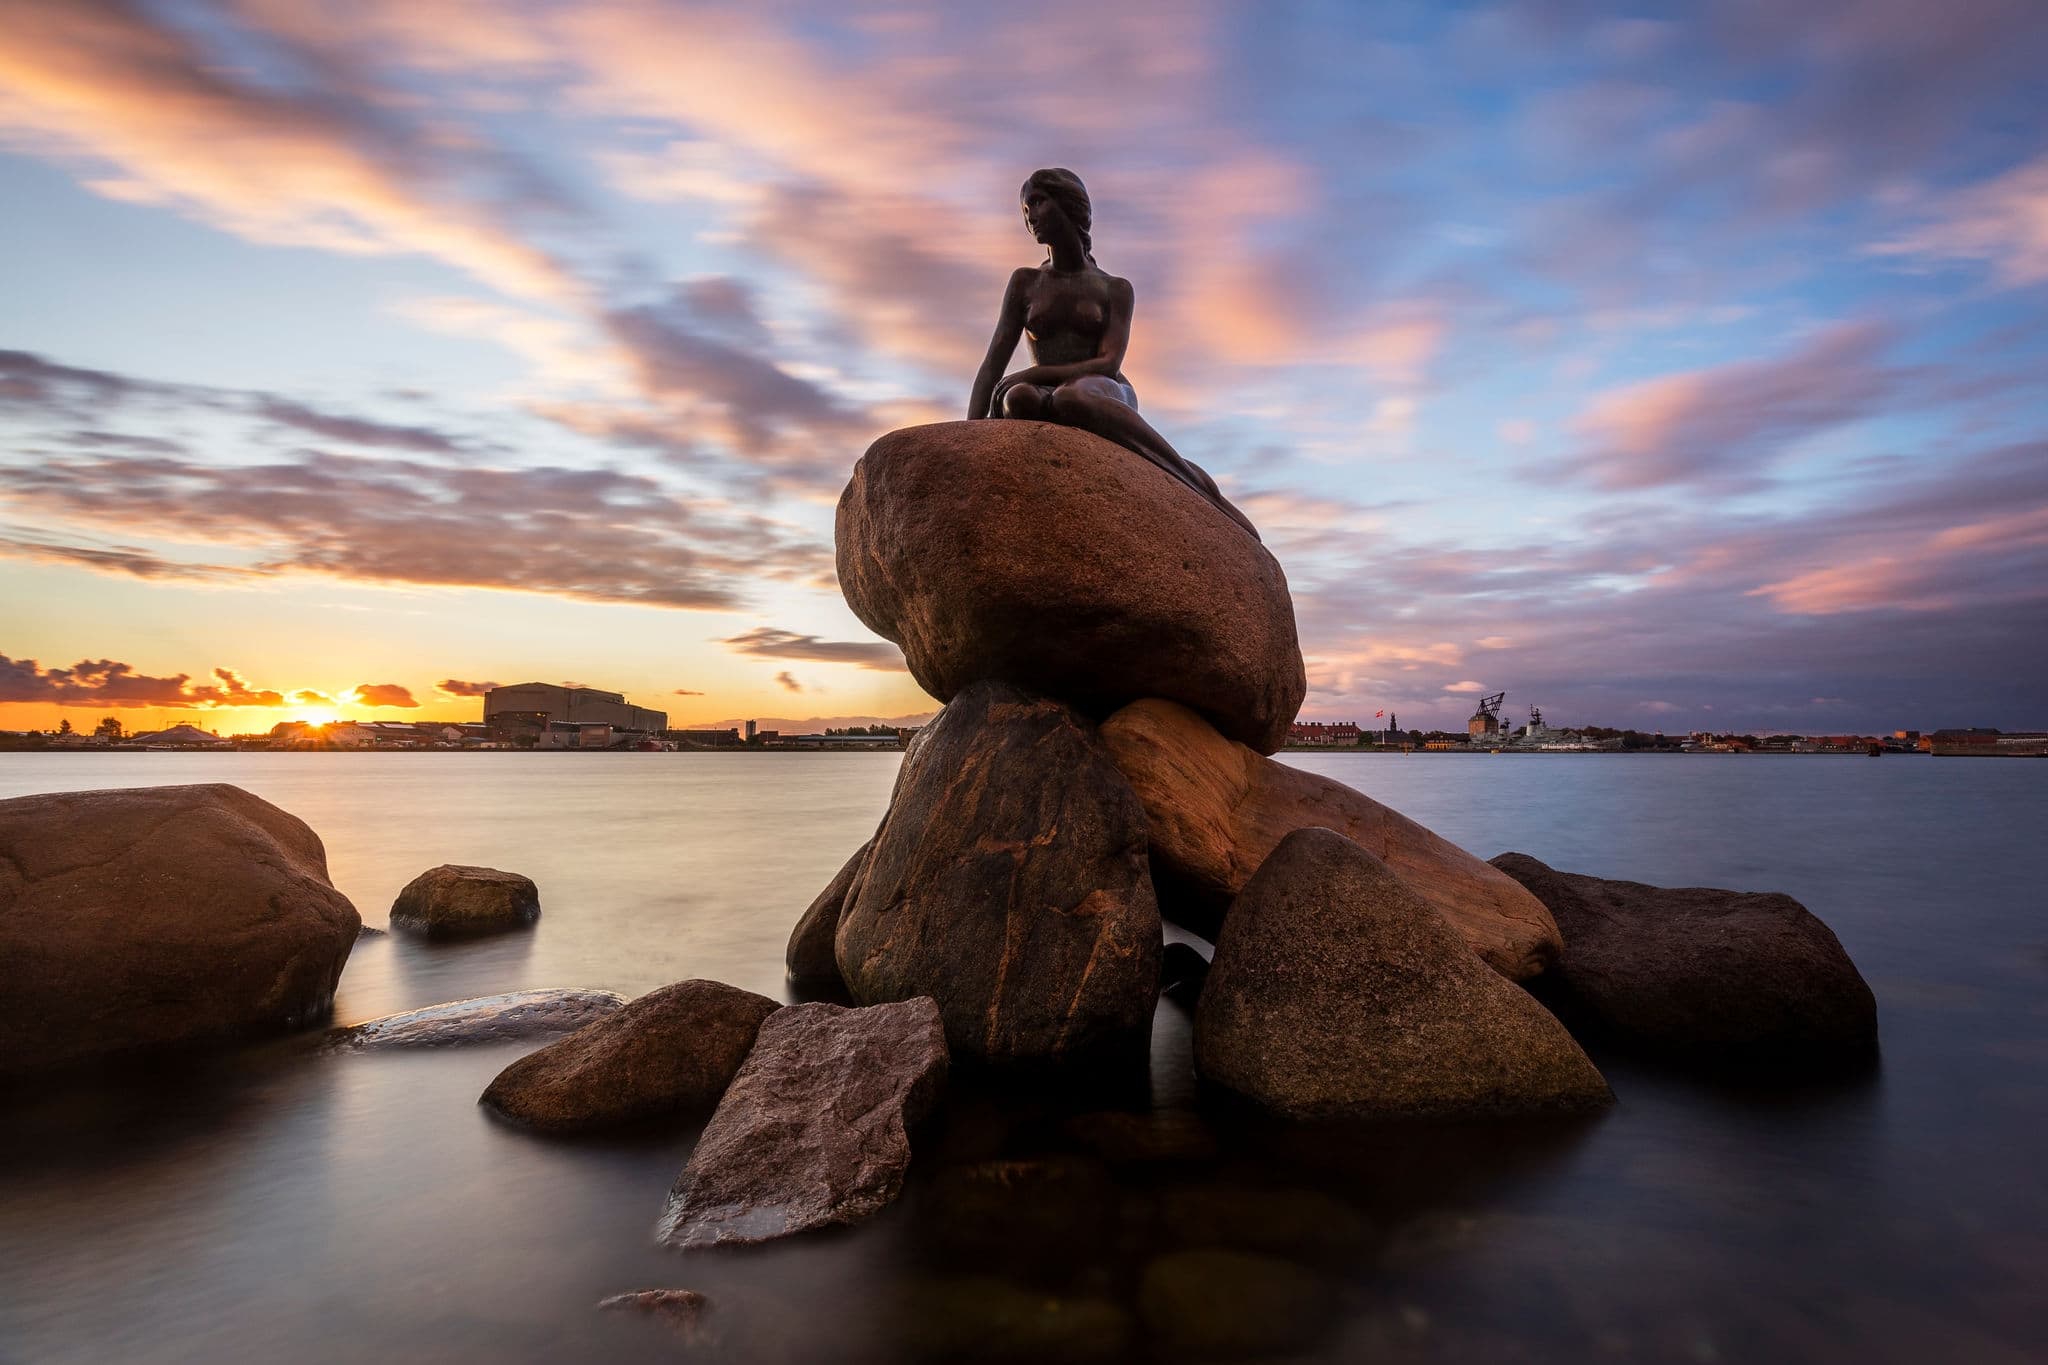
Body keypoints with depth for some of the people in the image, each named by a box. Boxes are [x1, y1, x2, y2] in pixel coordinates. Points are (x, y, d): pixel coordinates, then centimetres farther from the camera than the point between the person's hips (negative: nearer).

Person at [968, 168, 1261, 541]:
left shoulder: (1116, 289, 11)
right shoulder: (1025, 282, 16)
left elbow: (1108, 366, -5)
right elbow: (993, 364, 6)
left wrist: (1028, 375, -18)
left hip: (1107, 400, -2)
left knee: (1070, 399, -41)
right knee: (1018, 400, -37)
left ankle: (1196, 483, -33)